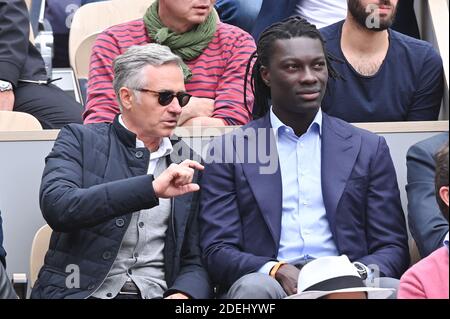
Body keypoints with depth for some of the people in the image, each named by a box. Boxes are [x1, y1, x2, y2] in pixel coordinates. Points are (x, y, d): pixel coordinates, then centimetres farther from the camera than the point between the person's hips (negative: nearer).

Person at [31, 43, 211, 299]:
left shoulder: (185, 163, 16)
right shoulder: (80, 140, 5)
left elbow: (194, 261, 15)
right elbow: (56, 206, -15)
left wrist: (183, 294, -9)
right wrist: (151, 188, -21)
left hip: (155, 293, 3)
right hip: (81, 290, -3)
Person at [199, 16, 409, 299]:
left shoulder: (369, 148, 16)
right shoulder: (229, 151, 11)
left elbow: (393, 248, 12)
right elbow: (218, 251, 4)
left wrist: (361, 273, -11)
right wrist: (276, 271, -16)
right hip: (273, 286, -1)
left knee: (395, 288, -31)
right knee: (254, 287, -35)